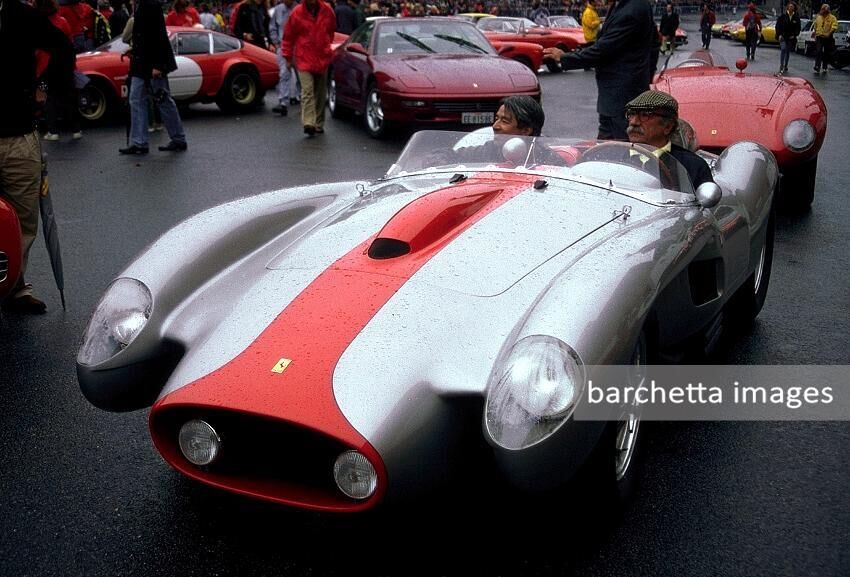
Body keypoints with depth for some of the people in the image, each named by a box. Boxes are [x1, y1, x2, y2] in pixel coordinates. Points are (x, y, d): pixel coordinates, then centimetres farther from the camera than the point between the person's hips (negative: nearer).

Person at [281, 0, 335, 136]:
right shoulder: (297, 13, -7)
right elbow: (288, 36, 1)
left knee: (320, 94, 10)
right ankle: (309, 124, -22)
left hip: (322, 59, 3)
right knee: (307, 91, -14)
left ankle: (319, 124, 19)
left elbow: (331, 30, 18)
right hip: (304, 59, -3)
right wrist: (288, 57, 5)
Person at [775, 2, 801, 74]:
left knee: (788, 52, 10)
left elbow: (798, 28, 8)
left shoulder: (796, 18, 2)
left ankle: (785, 67, 22)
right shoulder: (783, 15, -2)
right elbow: (778, 25, 1)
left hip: (791, 38, 3)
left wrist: (794, 35, -5)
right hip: (783, 36, -2)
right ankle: (781, 67, -19)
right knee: (783, 49, -18)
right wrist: (779, 34, -6)